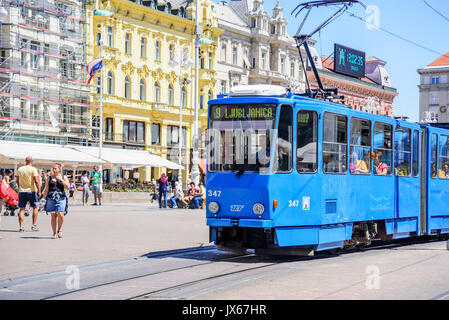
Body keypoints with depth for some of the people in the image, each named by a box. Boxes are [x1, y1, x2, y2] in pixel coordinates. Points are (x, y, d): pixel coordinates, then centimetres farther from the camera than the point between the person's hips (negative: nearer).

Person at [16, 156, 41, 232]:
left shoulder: (20, 169, 5)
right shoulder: (33, 169, -8)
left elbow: (18, 181, 14)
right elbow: (36, 181, -14)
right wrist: (39, 191, -9)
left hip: (21, 191, 4)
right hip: (31, 191, -3)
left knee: (21, 209, 6)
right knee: (35, 207, 10)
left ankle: (21, 227, 2)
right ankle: (34, 225, 6)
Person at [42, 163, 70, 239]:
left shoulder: (64, 177, 10)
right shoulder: (49, 178, 11)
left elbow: (68, 186, -2)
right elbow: (46, 189, 12)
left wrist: (61, 179, -7)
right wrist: (44, 198, 4)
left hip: (61, 198, -1)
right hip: (51, 198, 1)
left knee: (60, 215, -14)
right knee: (53, 216, 0)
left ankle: (59, 230, 9)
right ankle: (54, 233, 9)